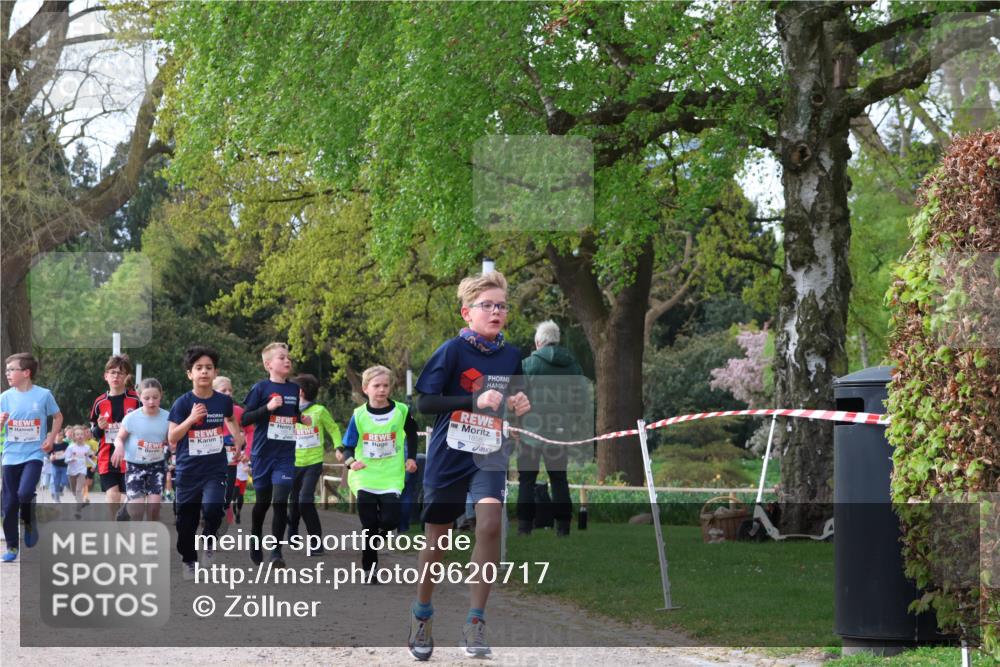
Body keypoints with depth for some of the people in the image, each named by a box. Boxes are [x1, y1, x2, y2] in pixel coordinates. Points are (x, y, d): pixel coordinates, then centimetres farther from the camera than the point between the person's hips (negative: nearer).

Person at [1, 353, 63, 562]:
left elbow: (58, 417, 10)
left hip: (34, 454, -3)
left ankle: (29, 523, 8)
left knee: (25, 492, -23)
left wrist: (51, 438, -2)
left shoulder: (43, 395, -5)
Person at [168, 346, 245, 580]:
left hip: (215, 469, 0)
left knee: (213, 508, -24)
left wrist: (238, 439, 13)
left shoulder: (224, 401, -1)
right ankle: (189, 561, 28)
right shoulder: (183, 403, -9)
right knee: (186, 520, 8)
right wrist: (191, 419, -25)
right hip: (188, 471, 0)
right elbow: (172, 438, -14)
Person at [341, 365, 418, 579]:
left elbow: (411, 434, 18)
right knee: (369, 526, 0)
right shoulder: (359, 416, -4)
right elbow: (348, 447, -2)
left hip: (391, 478, 0)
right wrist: (350, 461, -22)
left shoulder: (401, 411, -3)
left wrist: (411, 458, 8)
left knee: (390, 520, -13)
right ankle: (369, 567, 12)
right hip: (364, 478, 0)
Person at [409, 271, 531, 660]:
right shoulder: (453, 350, -11)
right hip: (449, 454, -2)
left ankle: (475, 622, -12)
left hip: (489, 455, 2)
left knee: (490, 525, -19)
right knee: (438, 535, 8)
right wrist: (475, 401, -25)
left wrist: (520, 406, -4)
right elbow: (425, 403, -15)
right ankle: (422, 613, 31)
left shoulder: (511, 355, 3)